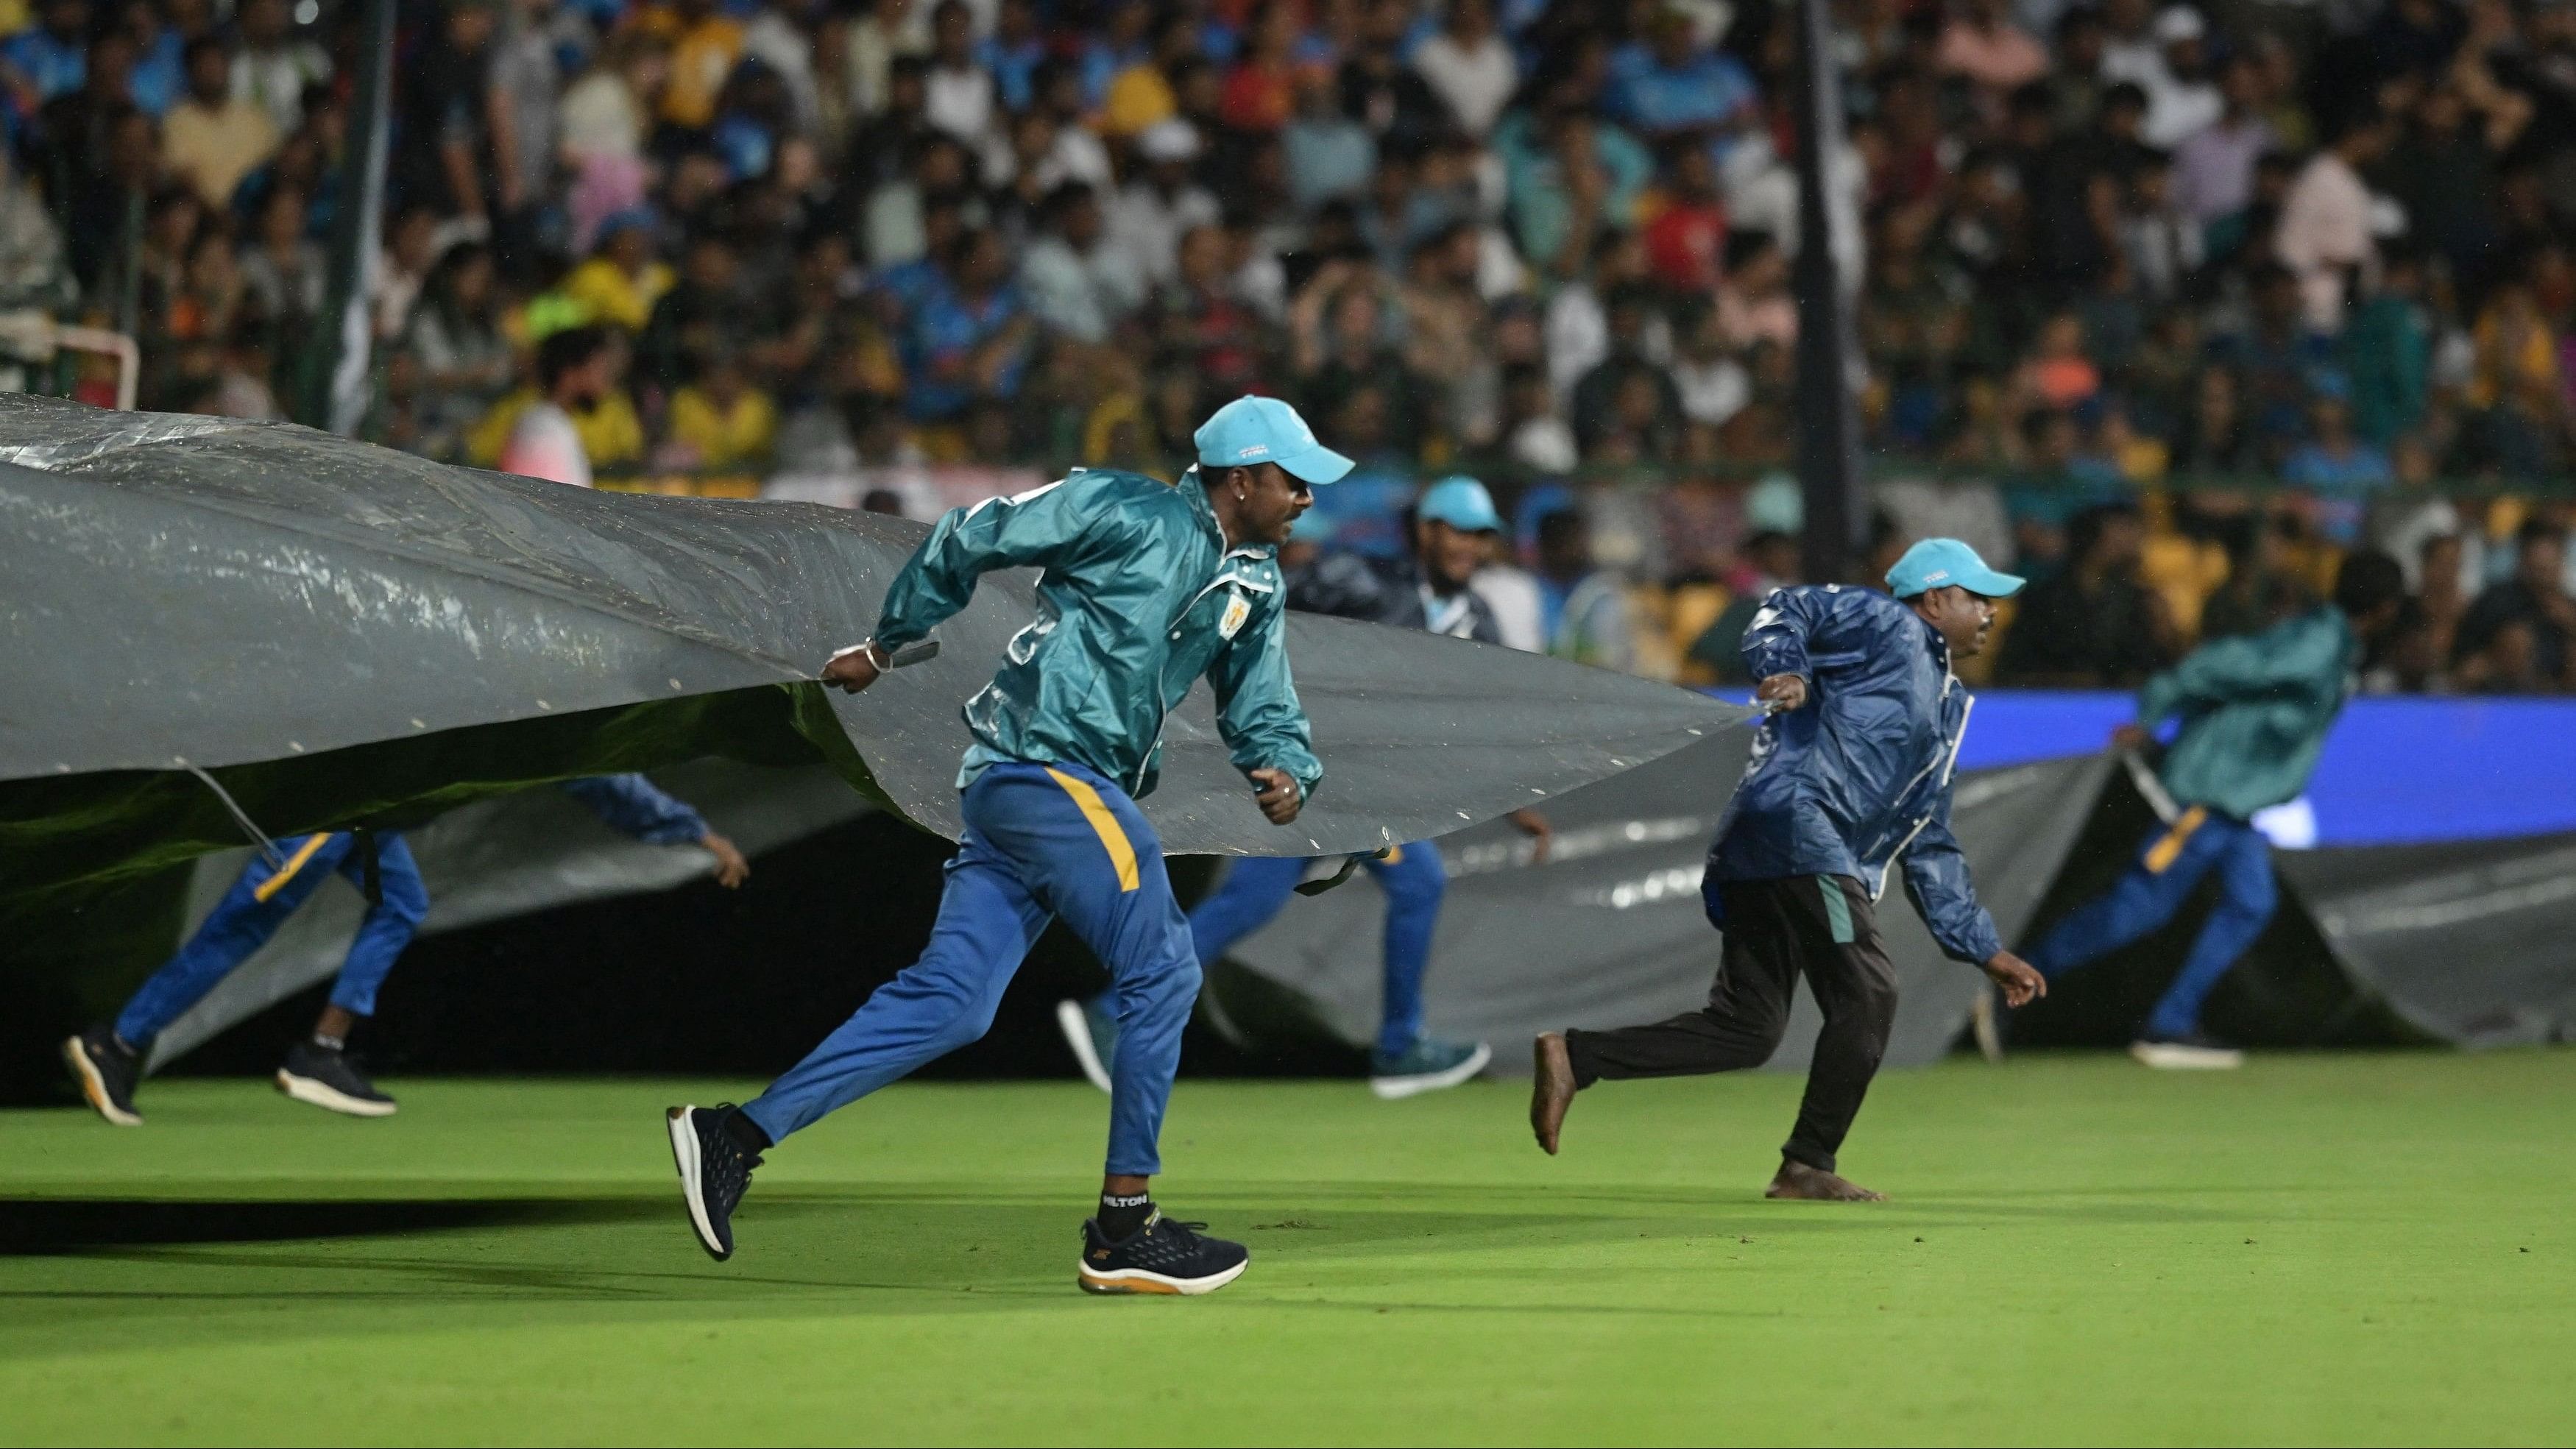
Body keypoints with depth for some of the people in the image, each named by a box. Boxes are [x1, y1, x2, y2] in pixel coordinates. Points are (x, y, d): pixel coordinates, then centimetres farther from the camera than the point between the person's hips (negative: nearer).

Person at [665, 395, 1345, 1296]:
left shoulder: (1256, 588, 16)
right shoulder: (1126, 512, -8)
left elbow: (1263, 710, 19)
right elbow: (969, 540, -2)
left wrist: (1286, 773, -4)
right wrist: (885, 646, 4)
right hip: (1044, 767, -8)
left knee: (951, 1001, 0)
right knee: (1162, 973, -9)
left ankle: (737, 1137, -2)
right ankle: (1124, 1231, -4)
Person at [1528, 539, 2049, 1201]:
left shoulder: (1945, 705, 30)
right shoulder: (1886, 626, 7)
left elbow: (1929, 851, 30)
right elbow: (1790, 610, -7)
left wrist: (1986, 950, 25)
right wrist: (1789, 672, -26)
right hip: (1794, 819, -9)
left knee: (1746, 1028, 3)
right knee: (1867, 993, -11)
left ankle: (1574, 1055, 0)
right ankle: (1808, 1166, -6)